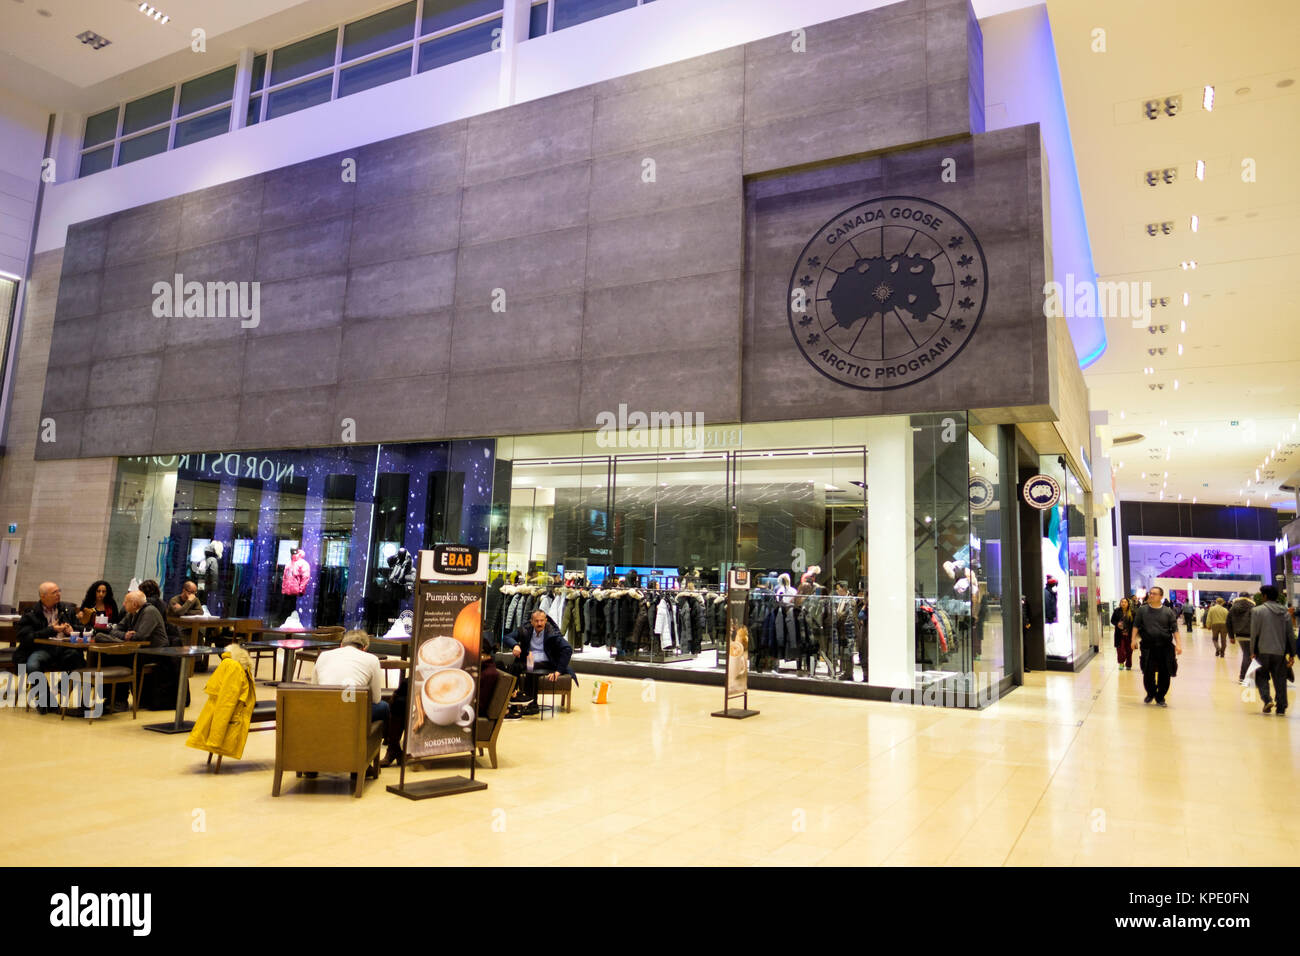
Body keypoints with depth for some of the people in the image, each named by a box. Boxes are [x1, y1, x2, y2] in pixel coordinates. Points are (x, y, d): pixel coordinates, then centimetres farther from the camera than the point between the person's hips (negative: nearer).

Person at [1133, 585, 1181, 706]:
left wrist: (1178, 644, -9)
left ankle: (1160, 697, 19)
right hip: (1148, 647, 0)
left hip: (1165, 647, 0)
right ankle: (1150, 694, 22)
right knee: (1148, 673, -1)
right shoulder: (1142, 610, 6)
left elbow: (1175, 630, 1)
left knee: (1164, 674, 3)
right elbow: (1136, 626, 9)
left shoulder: (1168, 612, 4)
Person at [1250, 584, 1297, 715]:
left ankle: (1267, 699, -10)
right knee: (1280, 680, 9)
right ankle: (1281, 708, 11)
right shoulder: (1285, 612, 6)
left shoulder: (1257, 611, -6)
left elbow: (1254, 633, -7)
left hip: (1263, 651, -3)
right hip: (1280, 652, 3)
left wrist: (1253, 651, -1)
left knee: (1261, 676, 10)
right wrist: (1292, 654, 12)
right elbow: (1290, 635, 7)